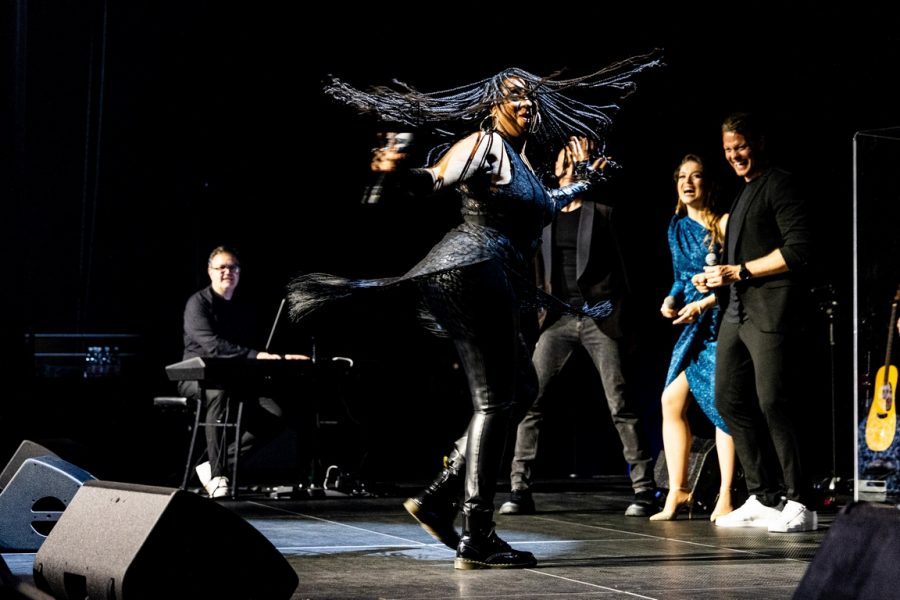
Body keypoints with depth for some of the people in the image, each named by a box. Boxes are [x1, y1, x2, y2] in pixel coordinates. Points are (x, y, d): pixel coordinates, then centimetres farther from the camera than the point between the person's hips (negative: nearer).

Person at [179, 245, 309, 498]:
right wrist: (254, 355, -31)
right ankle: (217, 477, -39)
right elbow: (212, 345, -21)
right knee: (219, 393, -42)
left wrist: (280, 357, -6)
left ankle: (213, 467, -12)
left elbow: (254, 345, 14)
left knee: (275, 415, -19)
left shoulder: (243, 309, 17)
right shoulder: (198, 303, -5)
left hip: (235, 379, 6)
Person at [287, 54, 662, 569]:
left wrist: (583, 183, 52)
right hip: (476, 270, -10)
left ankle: (439, 498, 10)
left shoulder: (519, 157, 22)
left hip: (501, 285, 10)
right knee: (493, 403, -11)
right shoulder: (483, 145, -6)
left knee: (516, 394, 12)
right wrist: (396, 172, -41)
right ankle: (477, 540, -10)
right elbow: (434, 180, -21)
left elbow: (541, 207, 41)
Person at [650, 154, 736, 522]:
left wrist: (702, 304, -17)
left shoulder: (723, 223, -6)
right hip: (693, 325, 7)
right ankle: (678, 492, 5)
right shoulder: (677, 227, 15)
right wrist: (671, 300, 4)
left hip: (719, 321, -7)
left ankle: (725, 496, -2)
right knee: (672, 399, -1)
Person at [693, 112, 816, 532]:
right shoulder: (743, 194, 23)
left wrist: (739, 271, -13)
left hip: (771, 310, -10)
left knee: (772, 403, -13)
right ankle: (764, 498, 14)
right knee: (729, 400, 7)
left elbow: (798, 251, -14)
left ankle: (798, 504, -7)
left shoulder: (779, 185, -4)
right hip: (737, 310, 10)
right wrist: (716, 278, 10)